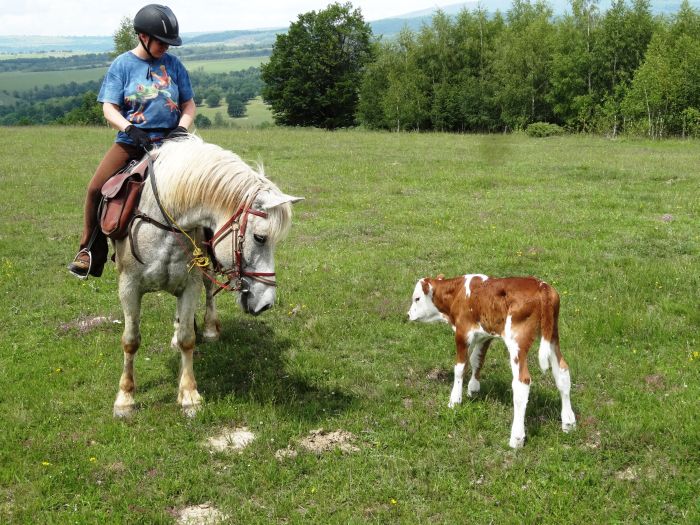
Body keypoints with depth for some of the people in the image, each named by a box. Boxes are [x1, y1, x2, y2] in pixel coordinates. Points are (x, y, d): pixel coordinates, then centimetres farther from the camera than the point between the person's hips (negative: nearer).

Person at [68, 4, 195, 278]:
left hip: (168, 141, 2)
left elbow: (189, 105, 11)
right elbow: (109, 109, -4)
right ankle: (90, 253, -2)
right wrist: (130, 129, -22)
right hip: (131, 141, -2)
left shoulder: (173, 64, 7)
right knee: (96, 187, -18)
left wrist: (182, 127, -10)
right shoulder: (123, 64, 0)